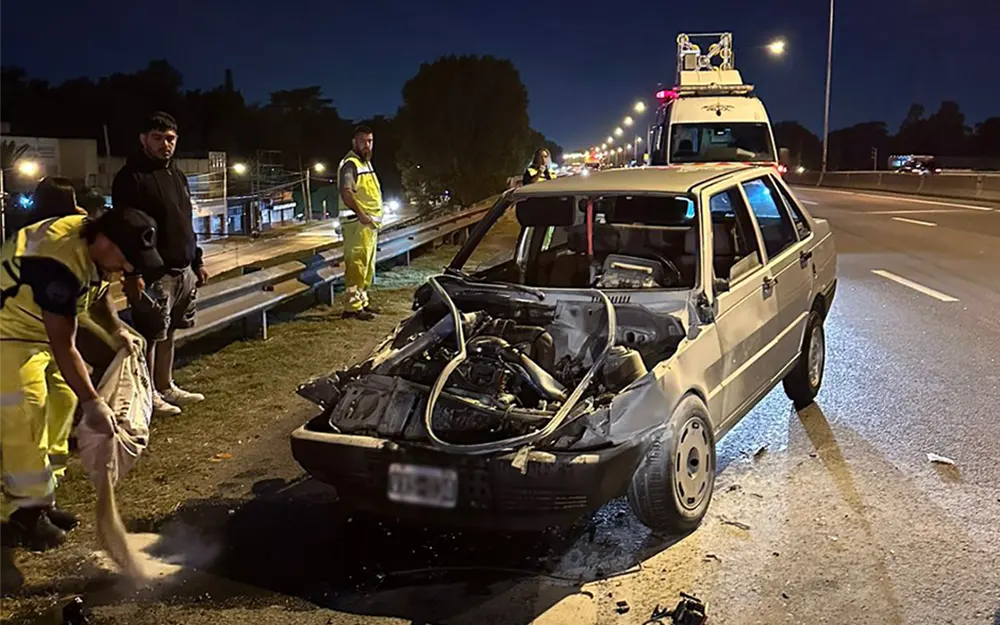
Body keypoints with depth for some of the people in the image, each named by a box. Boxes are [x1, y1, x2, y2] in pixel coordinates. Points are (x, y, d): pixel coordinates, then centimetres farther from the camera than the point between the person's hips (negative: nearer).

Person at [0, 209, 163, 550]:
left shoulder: (94, 245, -9)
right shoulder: (60, 263, -37)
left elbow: (97, 291, 14)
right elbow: (63, 346, -36)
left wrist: (115, 331, 2)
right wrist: (92, 402, -36)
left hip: (42, 326, 10)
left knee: (61, 401, 9)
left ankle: (41, 499, 18)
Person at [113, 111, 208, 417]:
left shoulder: (176, 174, 16)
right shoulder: (131, 177, -11)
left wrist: (197, 261, 20)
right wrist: (132, 274, -22)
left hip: (183, 270, 8)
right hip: (153, 273, -8)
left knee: (168, 333, 16)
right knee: (150, 335, -2)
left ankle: (166, 387, 26)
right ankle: (149, 395, 9)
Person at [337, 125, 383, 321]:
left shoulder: (366, 163, 19)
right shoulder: (350, 164, -12)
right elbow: (346, 192, -23)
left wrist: (375, 217, 17)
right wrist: (361, 215, -27)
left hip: (370, 222, 10)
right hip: (357, 222, -10)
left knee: (367, 265, 16)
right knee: (356, 264, -11)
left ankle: (362, 300, 25)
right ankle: (353, 306, -10)